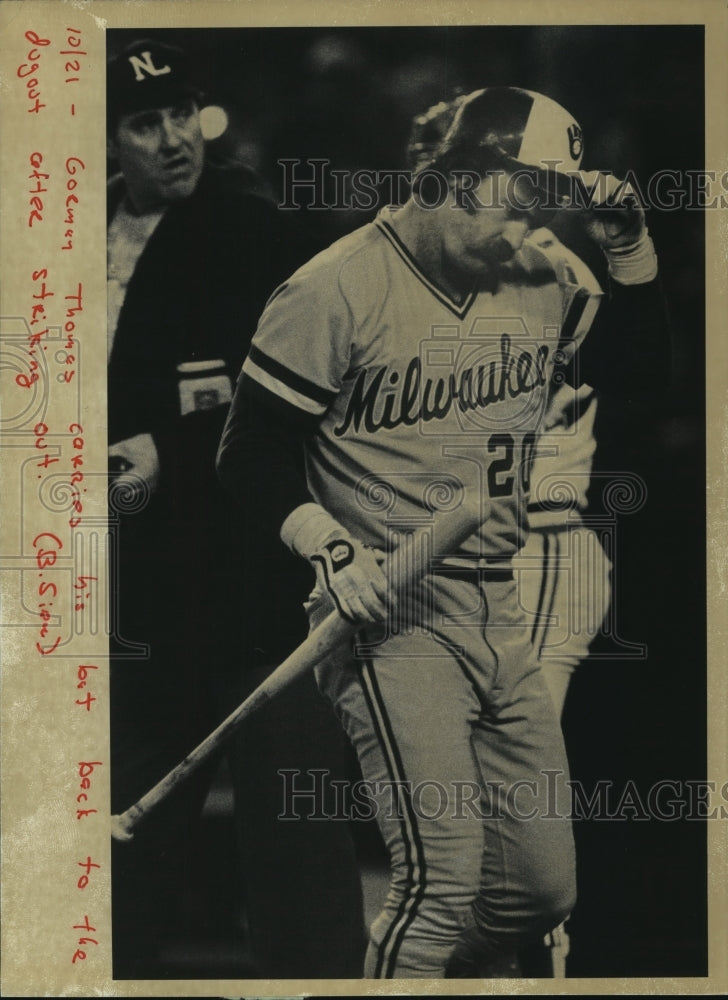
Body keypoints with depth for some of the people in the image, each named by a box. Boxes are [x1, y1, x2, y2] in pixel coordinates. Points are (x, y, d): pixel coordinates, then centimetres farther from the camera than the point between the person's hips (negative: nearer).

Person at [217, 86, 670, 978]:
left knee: (543, 888, 10)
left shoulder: (540, 283, 9)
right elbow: (248, 451, -8)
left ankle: (425, 971, 34)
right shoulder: (339, 287, -10)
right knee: (444, 885, -15)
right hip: (392, 614, -7)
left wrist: (629, 248, 6)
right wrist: (332, 551, -21)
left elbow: (640, 368, 20)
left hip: (498, 612, 7)